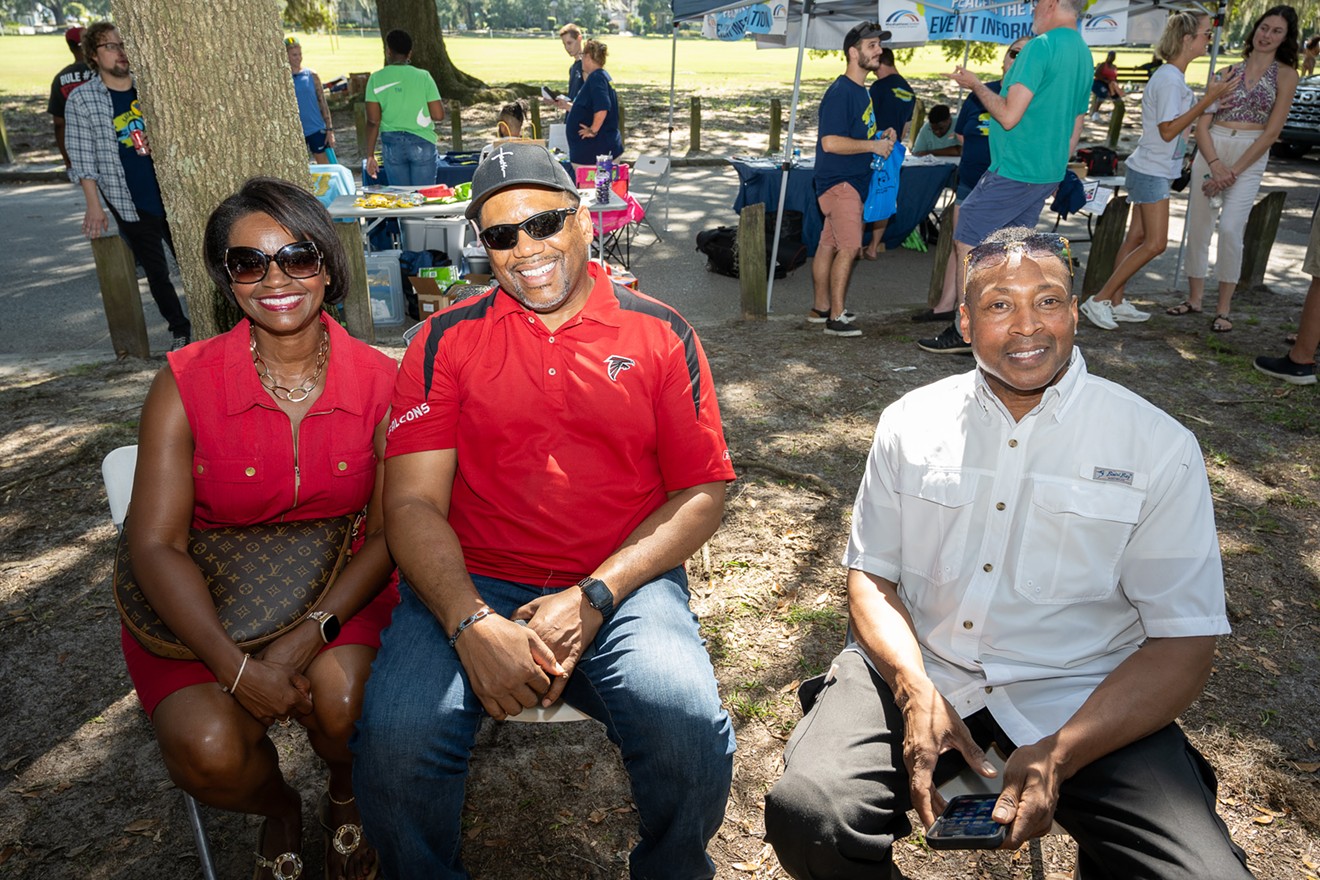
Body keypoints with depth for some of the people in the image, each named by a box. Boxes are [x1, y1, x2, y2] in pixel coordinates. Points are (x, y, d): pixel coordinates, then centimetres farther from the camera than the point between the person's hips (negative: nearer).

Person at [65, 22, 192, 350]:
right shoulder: (80, 99, -2)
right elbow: (83, 159, -3)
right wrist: (94, 206, -8)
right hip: (130, 204, -2)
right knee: (156, 272, 6)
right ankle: (180, 331, 19)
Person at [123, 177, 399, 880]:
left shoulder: (378, 382, -7)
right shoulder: (186, 384, -10)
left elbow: (387, 532, -6)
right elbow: (156, 543, -13)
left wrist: (312, 632, -21)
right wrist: (235, 665, -25)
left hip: (341, 590, 0)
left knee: (342, 706, -27)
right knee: (207, 750, -23)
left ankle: (346, 791, 14)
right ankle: (276, 808, 17)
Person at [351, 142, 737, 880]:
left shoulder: (660, 334, 5)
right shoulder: (448, 340, 6)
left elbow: (703, 491, 1)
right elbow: (413, 501, 0)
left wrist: (593, 597, -11)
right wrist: (471, 625, -17)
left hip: (622, 583, 0)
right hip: (470, 585, 1)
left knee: (688, 729, -26)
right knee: (396, 742, -24)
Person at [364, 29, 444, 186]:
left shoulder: (376, 78, -1)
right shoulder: (423, 76, -4)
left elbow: (373, 121, -4)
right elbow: (438, 115, -8)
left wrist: (370, 155, 2)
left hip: (391, 143, 2)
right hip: (421, 143, -2)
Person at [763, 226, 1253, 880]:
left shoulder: (1158, 445, -1)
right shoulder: (912, 421, 5)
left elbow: (1184, 643, -3)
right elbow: (872, 575, 5)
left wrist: (1058, 753, -17)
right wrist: (915, 690, -14)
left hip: (1080, 698, 1)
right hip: (919, 669, 0)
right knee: (807, 813, -25)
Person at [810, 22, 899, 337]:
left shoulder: (861, 90, 16)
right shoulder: (840, 92, -15)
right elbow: (830, 142, -24)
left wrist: (881, 136, 9)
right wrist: (873, 146, -17)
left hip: (852, 181, 10)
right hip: (838, 181, -10)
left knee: (829, 244, 14)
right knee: (850, 246, -14)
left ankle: (821, 308, 22)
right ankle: (836, 319, -11)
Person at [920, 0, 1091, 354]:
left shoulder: (1041, 46, -14)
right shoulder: (1084, 55, 15)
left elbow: (1009, 116, -19)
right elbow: (1075, 132, 19)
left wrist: (975, 84, -5)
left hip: (1013, 171, -9)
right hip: (1046, 175, 9)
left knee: (966, 242, -2)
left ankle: (966, 332, -2)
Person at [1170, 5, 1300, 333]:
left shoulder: (1285, 75, 3)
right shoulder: (1229, 71, 9)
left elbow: (1271, 132, -4)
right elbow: (1202, 124, 3)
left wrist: (1233, 171, -12)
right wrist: (1216, 166, -11)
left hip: (1250, 158, -3)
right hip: (1210, 153, 3)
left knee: (1230, 229, -16)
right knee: (1197, 227, 3)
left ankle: (1224, 309, -7)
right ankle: (1194, 298, 17)